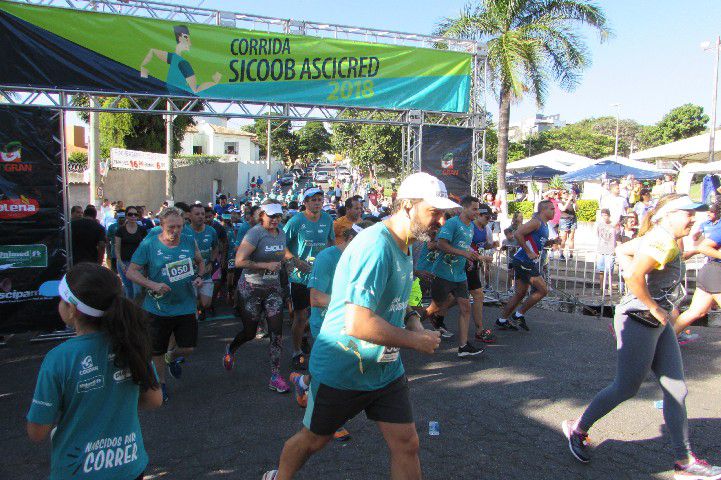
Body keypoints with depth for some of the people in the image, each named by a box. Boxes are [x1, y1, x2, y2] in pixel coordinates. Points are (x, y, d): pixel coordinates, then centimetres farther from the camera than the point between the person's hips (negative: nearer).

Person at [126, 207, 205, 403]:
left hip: (186, 306, 2)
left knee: (188, 348, 5)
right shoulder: (148, 244, -10)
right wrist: (153, 285, -23)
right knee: (157, 351, 13)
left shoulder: (189, 241, -1)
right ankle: (160, 383, 38)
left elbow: (200, 262, 15)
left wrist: (199, 277, -5)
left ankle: (172, 358, 41)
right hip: (158, 308, -2)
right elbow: (131, 271, -9)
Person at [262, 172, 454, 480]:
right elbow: (358, 323, -35)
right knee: (313, 439, 16)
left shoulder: (404, 248, 4)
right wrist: (415, 340, -22)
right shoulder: (375, 246, -28)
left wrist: (414, 324, -2)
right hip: (341, 371, -7)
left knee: (406, 444, 7)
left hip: (386, 370, 8)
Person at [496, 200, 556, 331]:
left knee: (520, 293, 13)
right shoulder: (536, 222, -14)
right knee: (543, 290, -7)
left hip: (530, 263, 10)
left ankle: (502, 321, 19)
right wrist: (529, 252, -21)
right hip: (524, 262, -10)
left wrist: (552, 242, 11)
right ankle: (519, 315, 3)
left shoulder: (544, 225, 16)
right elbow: (517, 234, -24)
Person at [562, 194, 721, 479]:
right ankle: (577, 429, 23)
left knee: (676, 390, 11)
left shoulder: (660, 239, 8)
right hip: (638, 321, -10)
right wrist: (655, 309, -19)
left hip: (657, 323, 10)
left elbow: (622, 251, 19)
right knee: (626, 388, 4)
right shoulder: (662, 241, -21)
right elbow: (634, 277, -32)